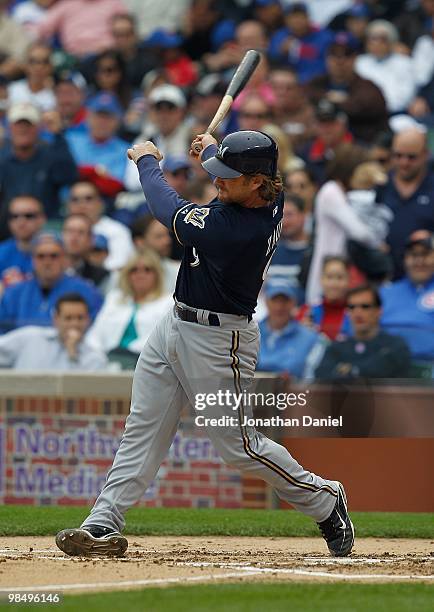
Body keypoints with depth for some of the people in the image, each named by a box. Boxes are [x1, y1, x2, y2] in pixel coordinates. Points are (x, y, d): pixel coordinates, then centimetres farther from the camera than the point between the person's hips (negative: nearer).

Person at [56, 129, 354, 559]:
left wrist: (147, 160, -2)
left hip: (216, 342, -10)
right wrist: (213, 149, 34)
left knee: (239, 446, 3)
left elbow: (168, 210, -17)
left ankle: (323, 499, 23)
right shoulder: (272, 199, -6)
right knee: (142, 430, 7)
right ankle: (104, 525, 8)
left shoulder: (237, 230, -31)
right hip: (175, 326, 10)